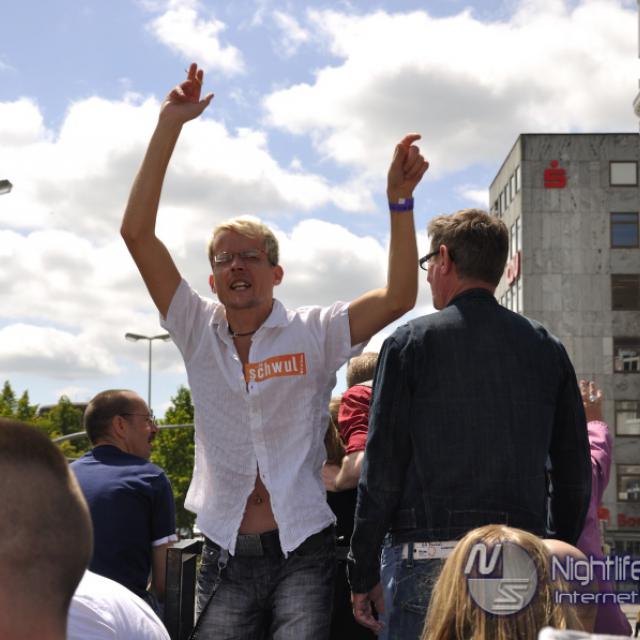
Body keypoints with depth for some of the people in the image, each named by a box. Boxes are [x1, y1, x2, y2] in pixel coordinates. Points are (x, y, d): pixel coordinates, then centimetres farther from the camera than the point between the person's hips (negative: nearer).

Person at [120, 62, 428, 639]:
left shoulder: (312, 333, 2)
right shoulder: (198, 330, 7)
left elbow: (398, 298, -10)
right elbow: (137, 232, 0)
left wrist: (400, 202, -18)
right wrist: (168, 127, -4)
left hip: (302, 552, -2)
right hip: (226, 555, 2)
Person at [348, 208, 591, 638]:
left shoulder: (412, 342, -1)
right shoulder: (546, 347, 10)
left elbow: (382, 466, -4)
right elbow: (576, 473, 10)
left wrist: (363, 573, 1)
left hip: (432, 555, -3)